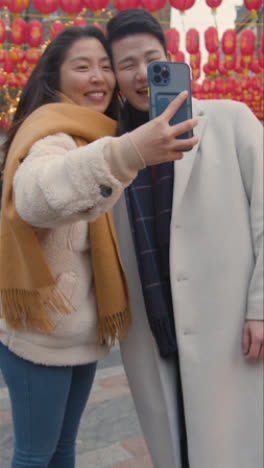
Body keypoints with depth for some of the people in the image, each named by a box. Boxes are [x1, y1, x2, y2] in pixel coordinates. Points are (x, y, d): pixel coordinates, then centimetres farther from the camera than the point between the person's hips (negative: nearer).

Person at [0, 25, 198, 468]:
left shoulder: (93, 135, 12)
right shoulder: (51, 131, -17)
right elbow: (36, 197, -42)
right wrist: (124, 153, -57)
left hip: (80, 329, 8)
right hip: (41, 333, -8)